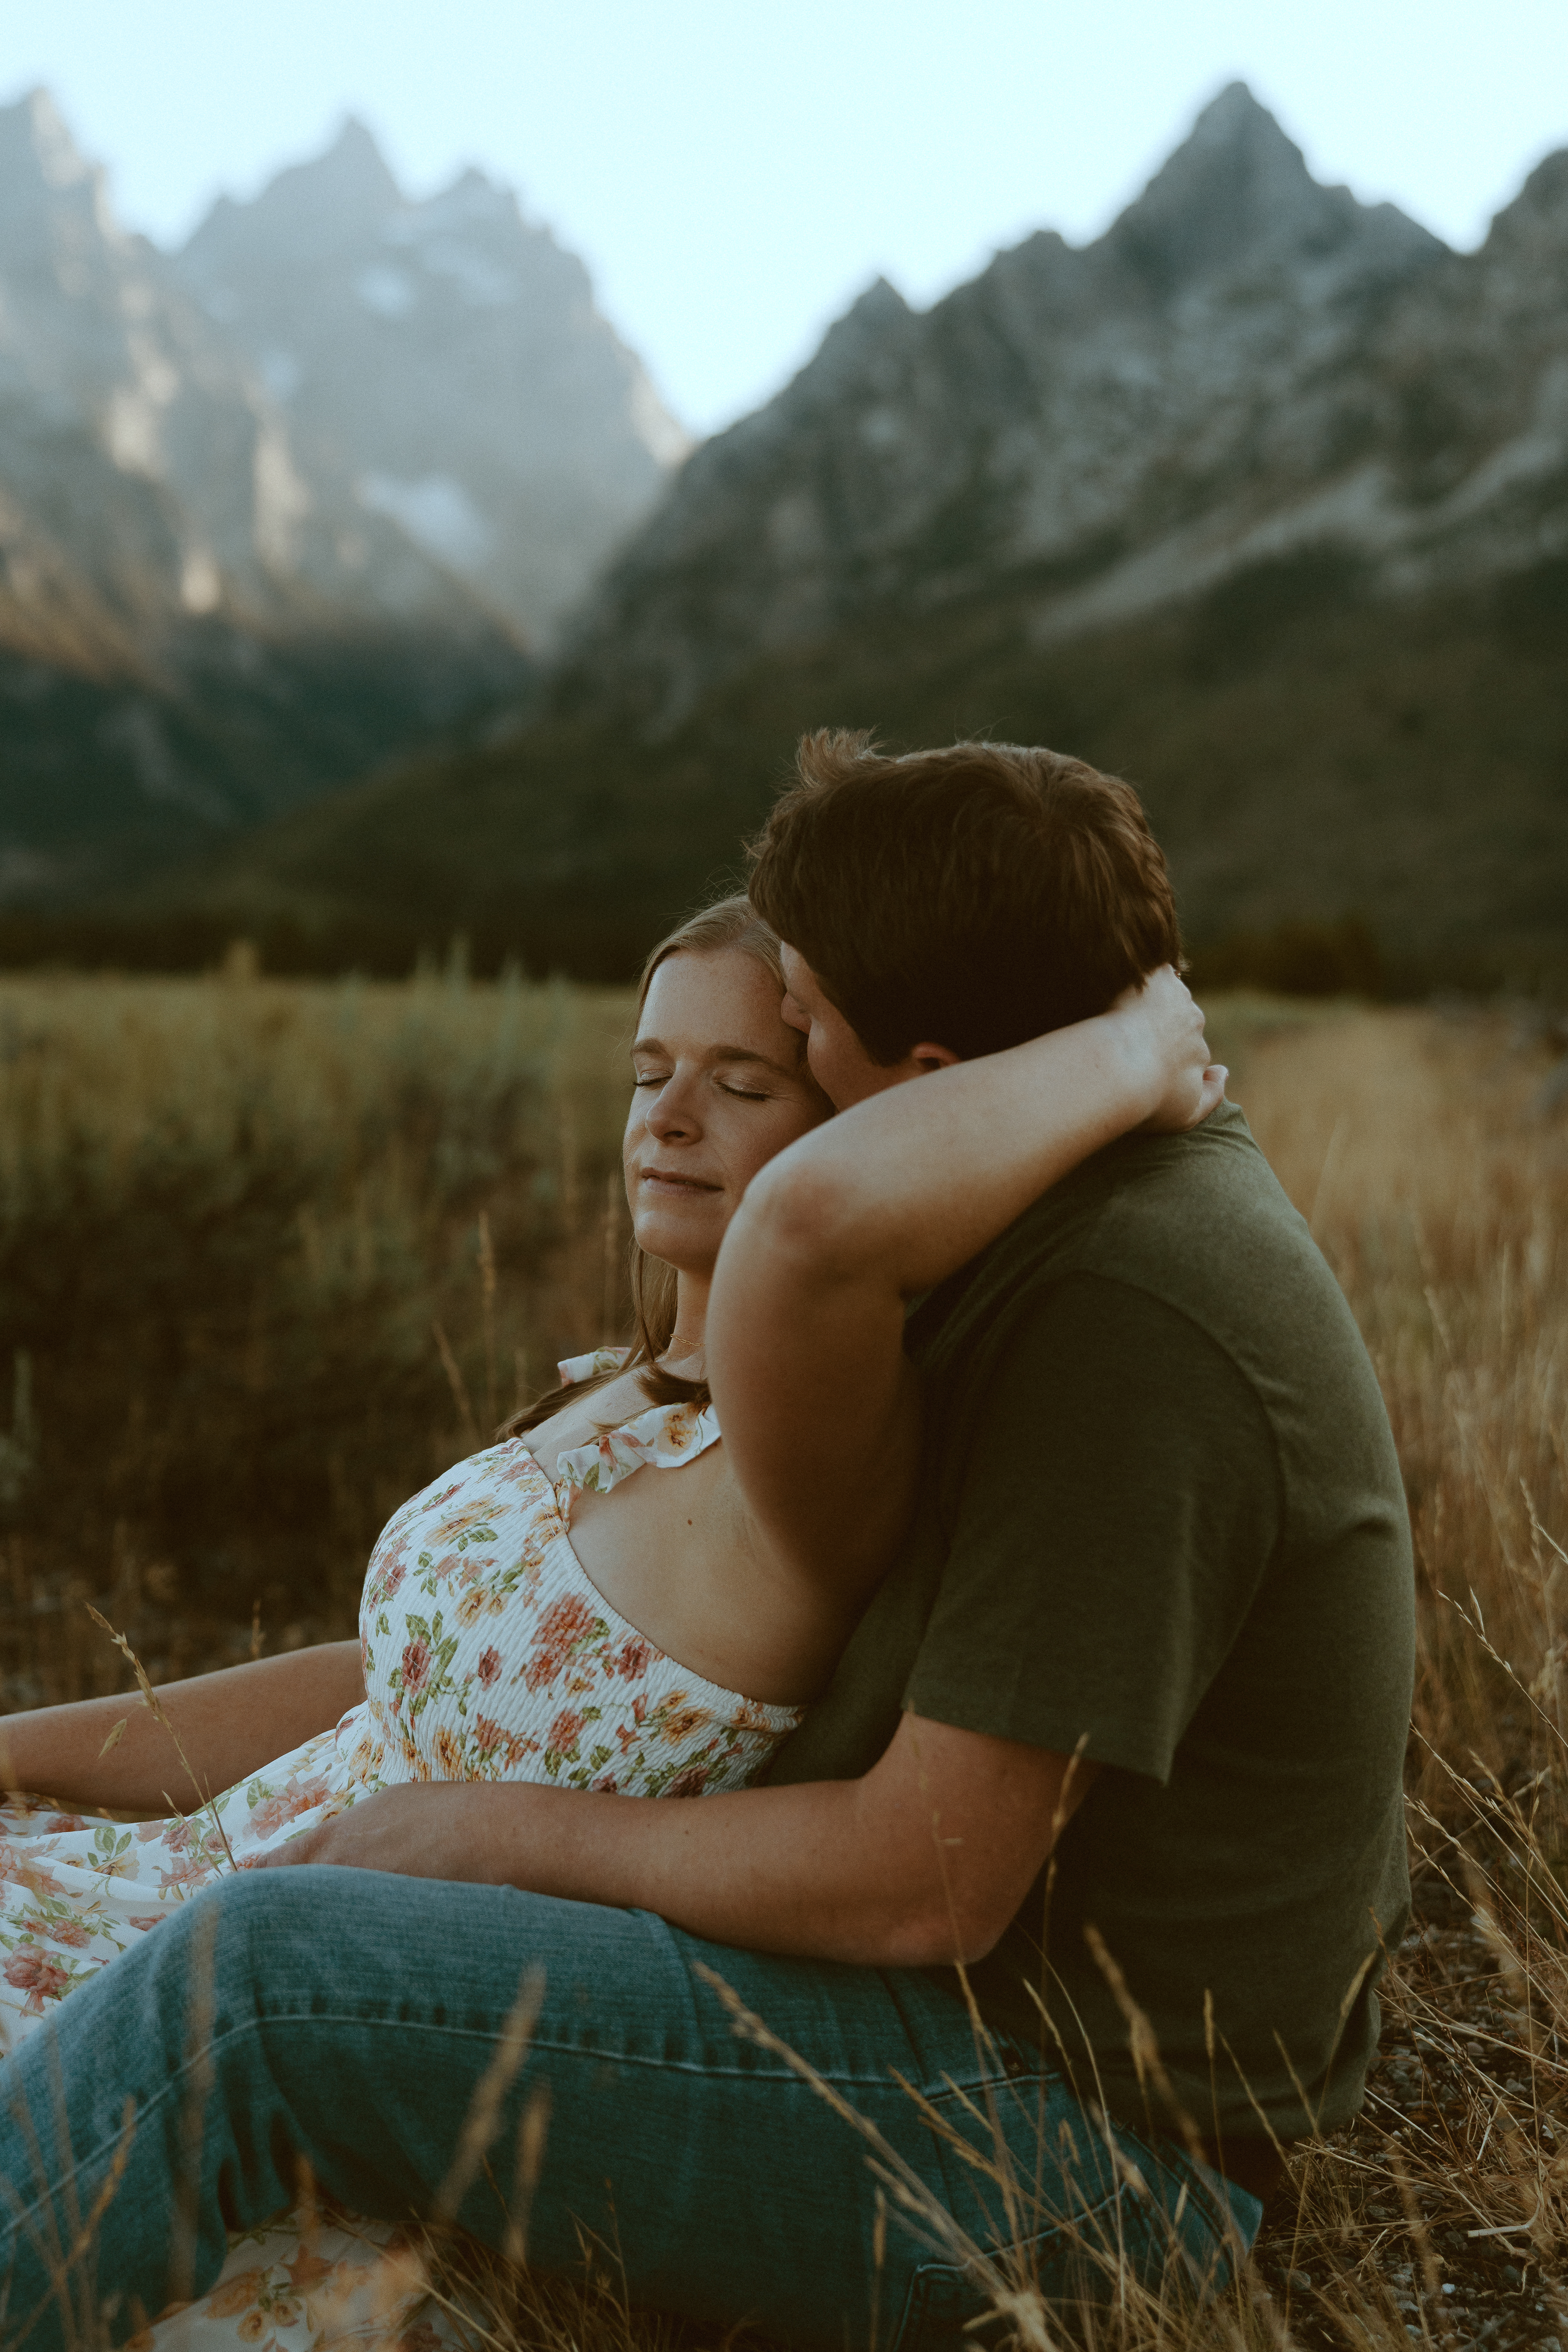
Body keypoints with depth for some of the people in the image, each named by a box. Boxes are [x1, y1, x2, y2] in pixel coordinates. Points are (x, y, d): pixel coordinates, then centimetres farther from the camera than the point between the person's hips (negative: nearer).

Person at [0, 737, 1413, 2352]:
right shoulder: (1137, 1185, 5)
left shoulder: (1129, 1319, -27)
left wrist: (513, 1836, -15)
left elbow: (928, 1886, -25)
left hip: (1062, 2129, -10)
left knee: (257, 1984, -19)